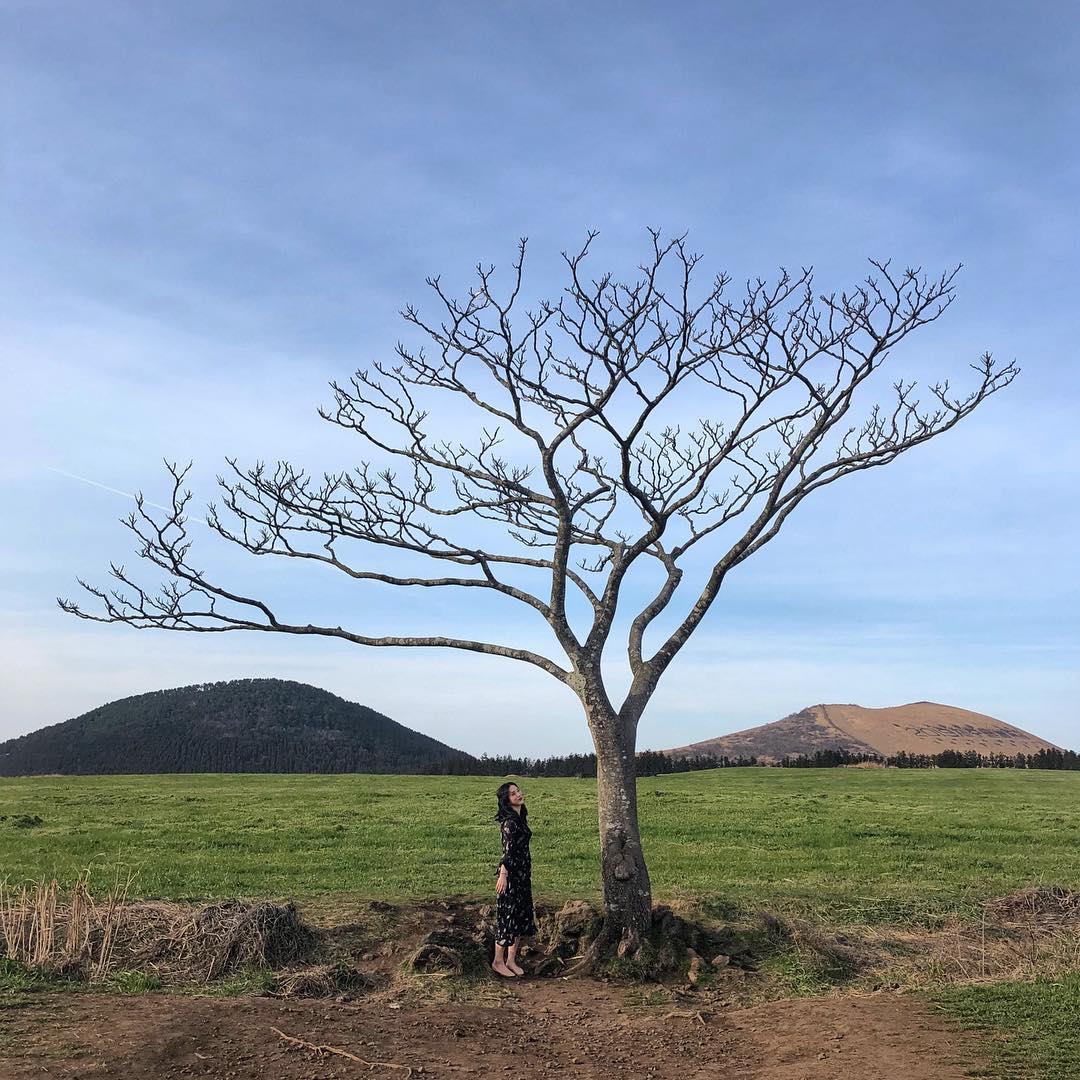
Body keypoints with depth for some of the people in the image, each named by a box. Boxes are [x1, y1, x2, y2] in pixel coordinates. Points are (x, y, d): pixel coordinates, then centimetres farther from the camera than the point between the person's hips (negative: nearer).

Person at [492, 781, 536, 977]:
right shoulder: (509, 821, -17)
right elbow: (508, 849, -23)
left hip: (523, 872, 9)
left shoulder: (521, 817, 10)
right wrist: (503, 874, -24)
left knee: (521, 914, 11)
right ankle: (498, 961, 9)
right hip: (511, 872, -9)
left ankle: (511, 960, 19)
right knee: (508, 914, -2)